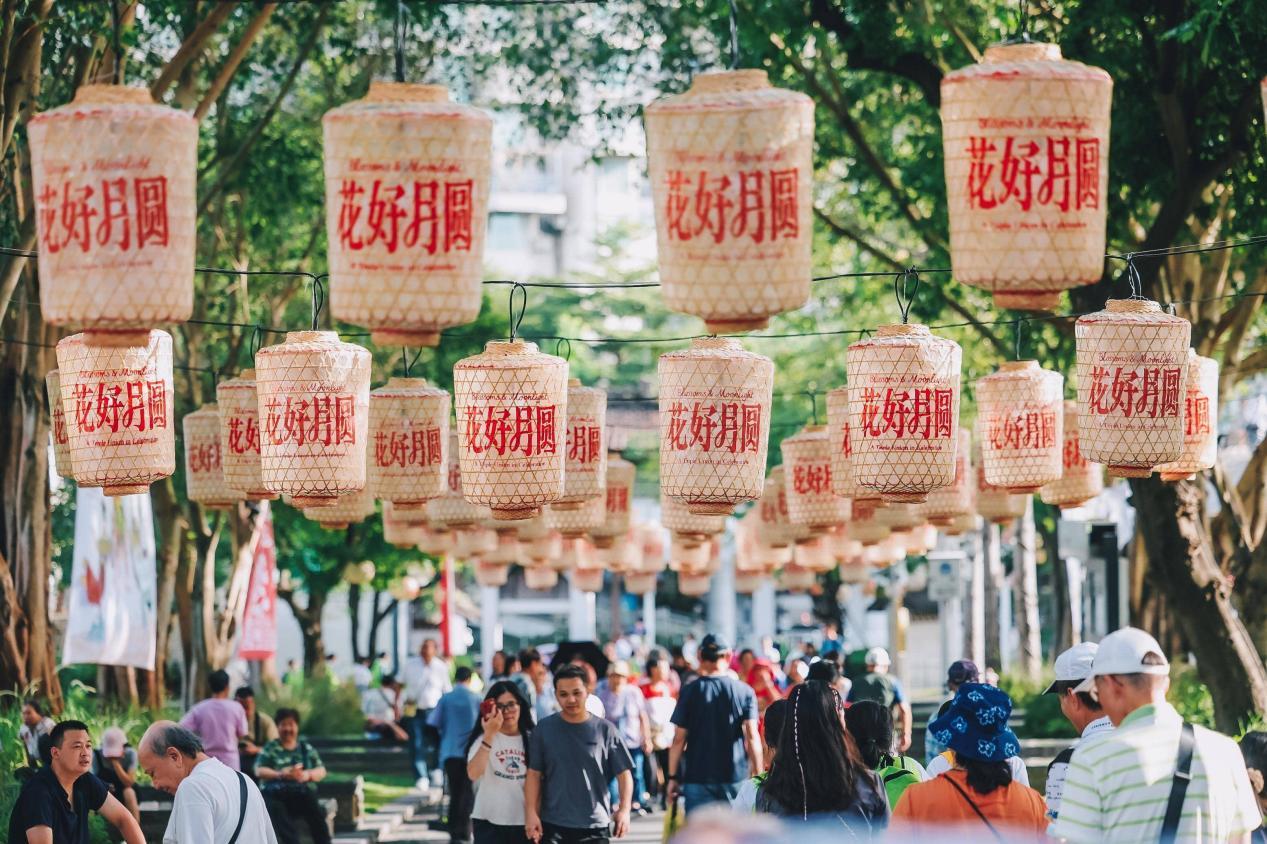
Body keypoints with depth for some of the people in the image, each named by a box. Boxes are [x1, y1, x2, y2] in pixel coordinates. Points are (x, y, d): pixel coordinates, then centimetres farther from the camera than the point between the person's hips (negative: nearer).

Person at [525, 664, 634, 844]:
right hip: (552, 826, 0)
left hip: (595, 826, 0)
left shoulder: (605, 730, -1)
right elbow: (534, 774, 3)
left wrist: (624, 809, -12)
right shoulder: (544, 730, 1)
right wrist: (530, 812, -6)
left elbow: (623, 773, 1)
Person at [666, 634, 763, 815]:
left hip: (698, 776, -1)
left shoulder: (690, 692, -2)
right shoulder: (745, 692, 0)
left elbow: (679, 739, -2)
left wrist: (673, 776, 4)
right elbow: (752, 737, -5)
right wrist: (758, 776, -1)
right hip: (737, 776, 1)